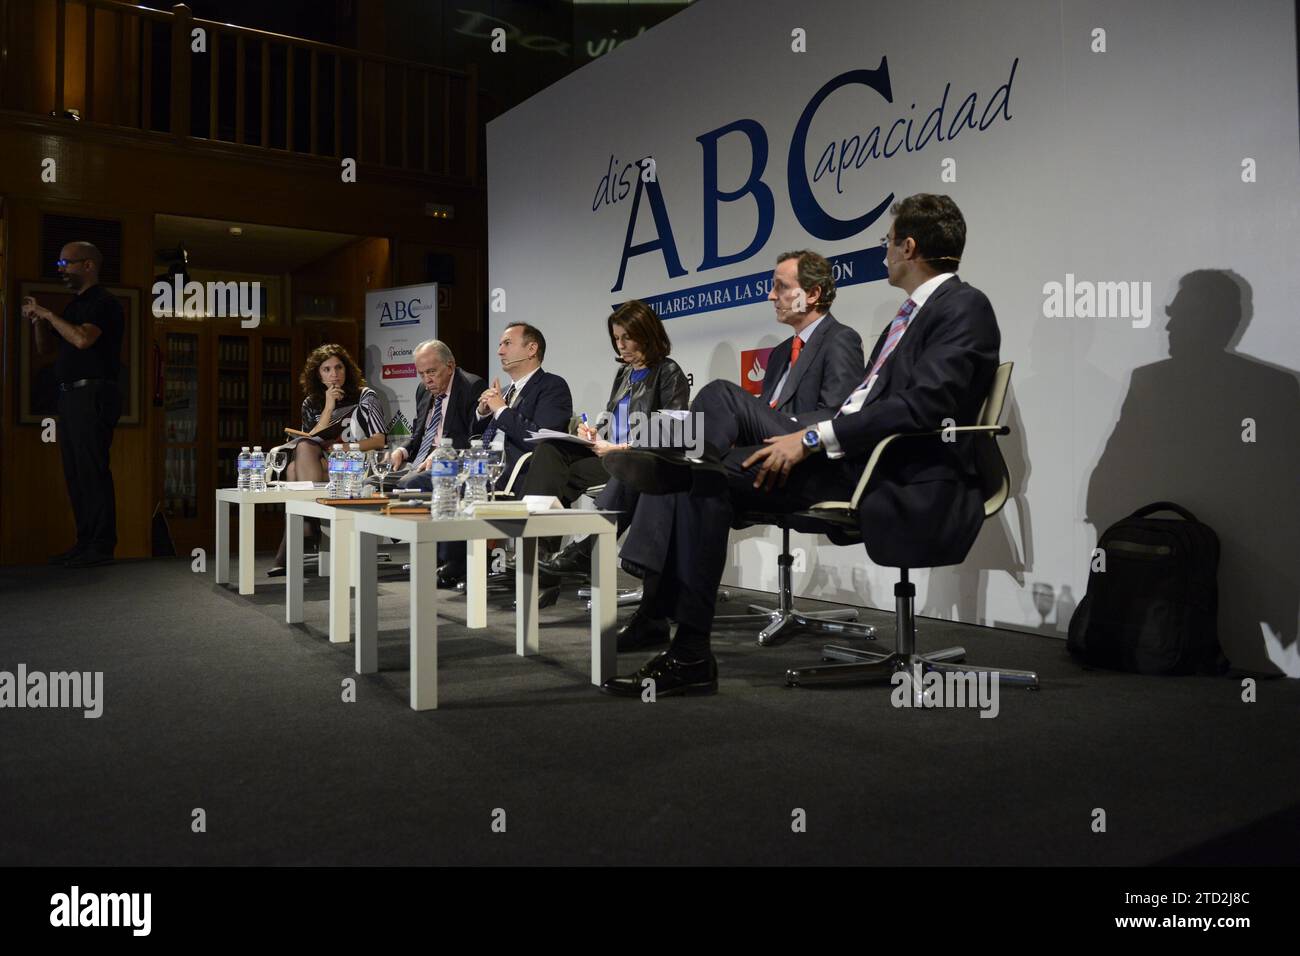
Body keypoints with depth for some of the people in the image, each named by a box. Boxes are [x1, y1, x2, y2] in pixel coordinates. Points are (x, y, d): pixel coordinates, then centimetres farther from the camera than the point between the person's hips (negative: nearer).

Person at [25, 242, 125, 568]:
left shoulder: (104, 303, -7)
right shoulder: (75, 305, 21)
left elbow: (82, 339, -23)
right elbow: (46, 348, 26)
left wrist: (48, 314, -11)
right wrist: (38, 319, 9)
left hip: (93, 395, -10)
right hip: (71, 395, 10)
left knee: (92, 470, -11)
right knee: (76, 473, 9)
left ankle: (102, 546, -9)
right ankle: (85, 543, 14)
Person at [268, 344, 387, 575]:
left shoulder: (366, 397, 8)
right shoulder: (311, 404, 19)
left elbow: (379, 440, -1)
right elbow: (309, 441, 4)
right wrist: (329, 408, -3)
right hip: (322, 467, 4)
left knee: (295, 469, -29)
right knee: (303, 448, -32)